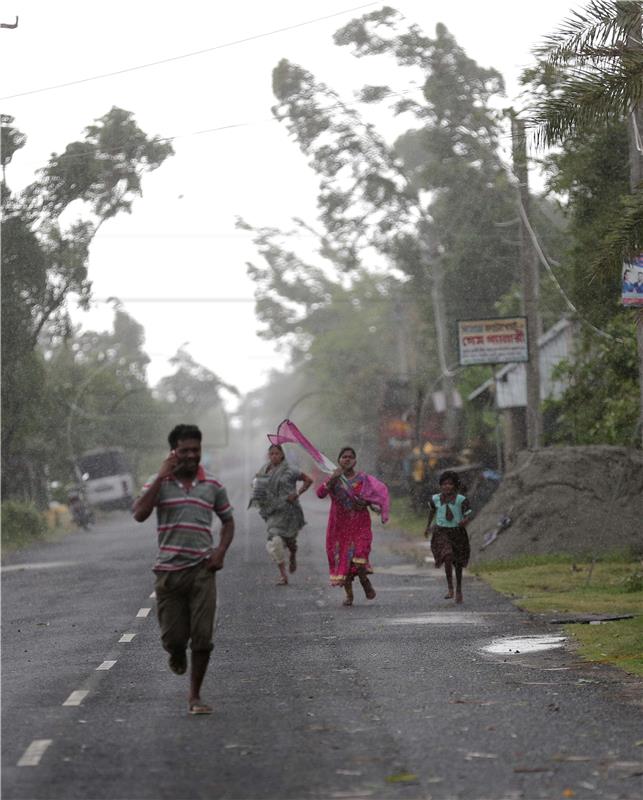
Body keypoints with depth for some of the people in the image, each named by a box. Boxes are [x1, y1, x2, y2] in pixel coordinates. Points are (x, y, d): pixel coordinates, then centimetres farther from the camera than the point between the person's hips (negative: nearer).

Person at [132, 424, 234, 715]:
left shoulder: (212, 486, 7)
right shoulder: (159, 482, 2)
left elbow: (228, 520, 18)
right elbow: (139, 514, -14)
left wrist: (221, 551, 0)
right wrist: (162, 476, -15)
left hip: (202, 570, 1)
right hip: (168, 569, -1)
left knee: (202, 637, -6)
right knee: (173, 637, 1)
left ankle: (195, 696, 8)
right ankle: (177, 655, 39)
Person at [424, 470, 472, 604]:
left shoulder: (461, 499, -12)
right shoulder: (436, 499, -4)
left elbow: (469, 514, -11)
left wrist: (465, 521, -34)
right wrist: (428, 526, 25)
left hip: (457, 532, 0)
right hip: (442, 532, 0)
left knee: (458, 562, 14)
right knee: (447, 557, -24)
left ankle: (459, 589, 36)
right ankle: (450, 589, -13)